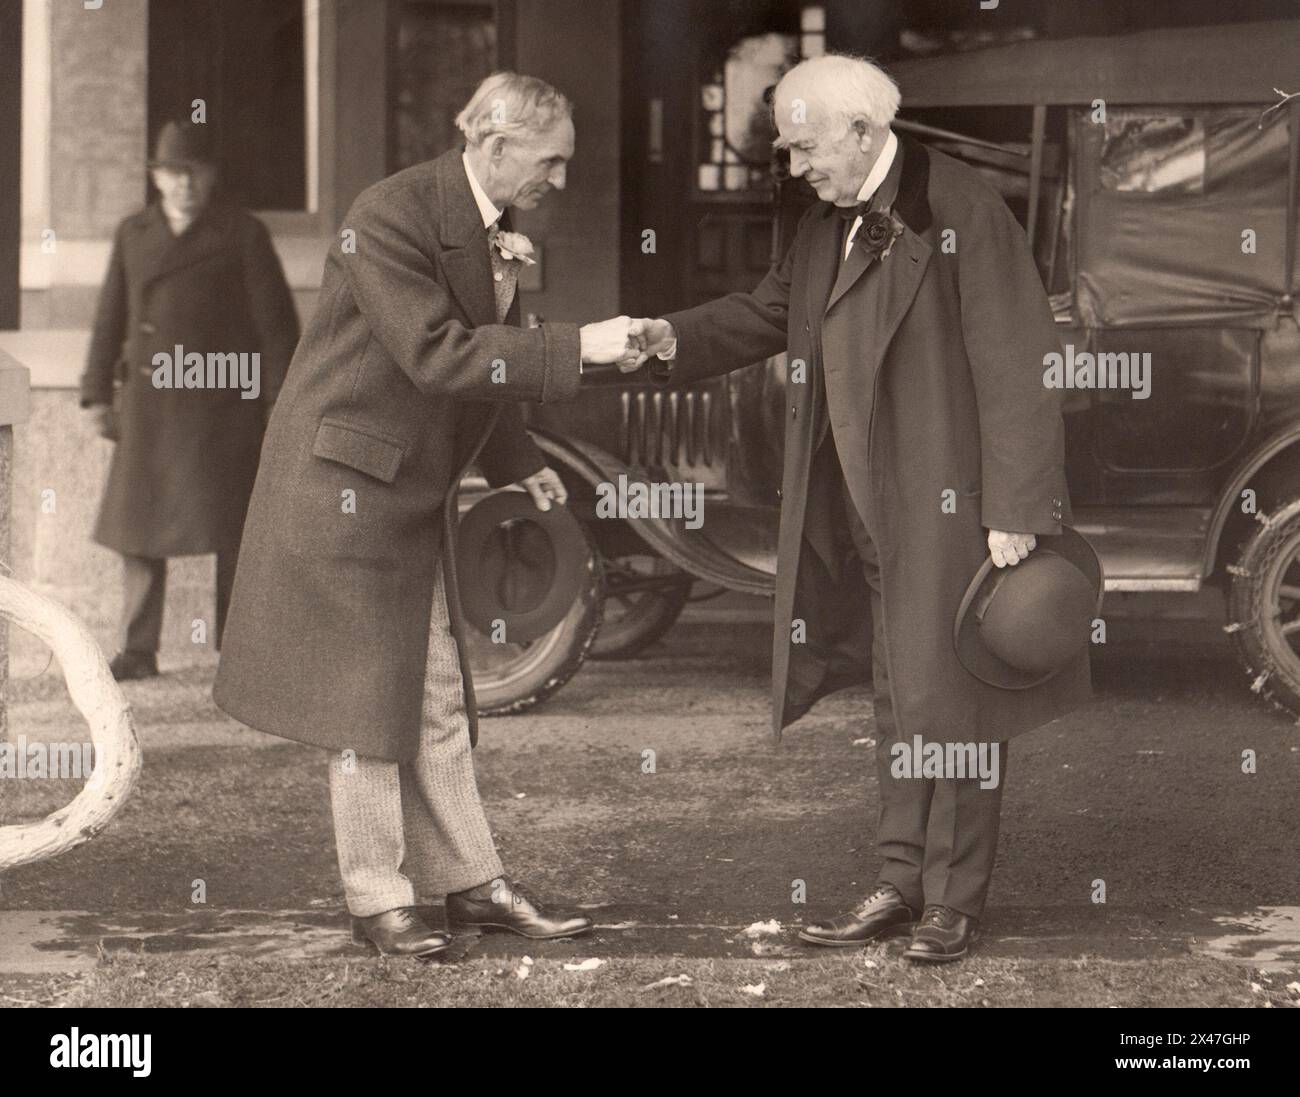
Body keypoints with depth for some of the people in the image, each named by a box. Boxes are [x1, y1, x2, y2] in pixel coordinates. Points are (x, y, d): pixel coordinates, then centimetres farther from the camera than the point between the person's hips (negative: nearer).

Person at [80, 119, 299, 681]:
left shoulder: (243, 234, 2)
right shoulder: (133, 234, 13)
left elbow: (275, 321, 0)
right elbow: (110, 318, 16)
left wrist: (280, 401, -6)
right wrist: (98, 393, 10)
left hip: (223, 405, -3)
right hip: (149, 407, 3)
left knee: (229, 528, -1)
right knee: (137, 525, 1)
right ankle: (138, 651, 7)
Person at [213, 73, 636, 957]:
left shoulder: (493, 227, 7)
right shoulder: (391, 218, -21)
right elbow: (436, 354, -28)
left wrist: (519, 460, 10)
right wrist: (575, 350, -28)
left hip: (420, 494, 8)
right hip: (351, 486, -8)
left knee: (440, 700, 12)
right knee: (366, 695, 1)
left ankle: (472, 883, 19)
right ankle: (378, 900, 10)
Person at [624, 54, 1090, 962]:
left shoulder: (964, 213, -16)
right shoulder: (830, 225, 10)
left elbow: (1014, 367, -18)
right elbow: (773, 311, 23)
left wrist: (1015, 512, -20)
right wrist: (678, 340, 4)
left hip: (954, 507, -8)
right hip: (874, 511, 8)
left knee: (948, 700, 0)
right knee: (899, 699, 14)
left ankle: (954, 903, 9)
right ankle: (903, 886, 23)